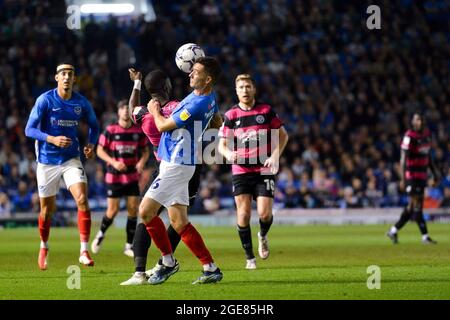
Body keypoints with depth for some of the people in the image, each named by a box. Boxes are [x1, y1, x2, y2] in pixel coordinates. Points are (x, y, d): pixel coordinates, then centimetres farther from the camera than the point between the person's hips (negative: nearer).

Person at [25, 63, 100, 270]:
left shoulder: (81, 103, -1)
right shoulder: (45, 100, -10)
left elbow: (94, 126, 16)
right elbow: (29, 130, -11)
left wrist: (91, 145, -3)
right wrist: (53, 139, -26)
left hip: (71, 159, 1)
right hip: (47, 161, -1)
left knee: (82, 200, -19)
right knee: (47, 209, 8)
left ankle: (84, 251, -15)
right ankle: (44, 247, 35)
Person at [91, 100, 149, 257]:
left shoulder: (138, 131, 2)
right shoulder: (110, 130, -6)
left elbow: (145, 151, 11)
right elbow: (100, 150, -2)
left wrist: (142, 162, -10)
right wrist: (113, 162, -16)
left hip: (132, 176, 3)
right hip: (114, 177, -3)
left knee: (133, 209, -4)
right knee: (113, 210, -5)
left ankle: (129, 246, 6)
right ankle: (101, 234, 24)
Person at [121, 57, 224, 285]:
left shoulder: (197, 104, -22)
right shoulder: (210, 98, 8)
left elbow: (163, 126, -13)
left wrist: (155, 111, 5)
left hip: (176, 165, -10)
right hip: (178, 163, 10)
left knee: (145, 211, -7)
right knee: (179, 222, 8)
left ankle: (168, 261, 4)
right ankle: (210, 268, 7)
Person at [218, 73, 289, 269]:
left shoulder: (266, 110, 3)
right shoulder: (231, 115, 4)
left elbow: (283, 135, 9)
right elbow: (222, 144, 3)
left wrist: (275, 156, -7)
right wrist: (228, 153, -20)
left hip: (264, 170, -1)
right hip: (240, 171, 1)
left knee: (265, 214, -11)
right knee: (243, 214, -7)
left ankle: (263, 235, 25)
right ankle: (249, 257, 6)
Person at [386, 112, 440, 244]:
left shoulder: (427, 134, 11)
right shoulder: (409, 136, -14)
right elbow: (403, 158, -16)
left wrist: (435, 174, 20)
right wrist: (403, 179, -21)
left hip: (422, 175, 8)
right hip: (412, 174, -8)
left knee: (412, 207, 11)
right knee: (417, 205, -5)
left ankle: (394, 231, 20)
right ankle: (425, 236, -2)